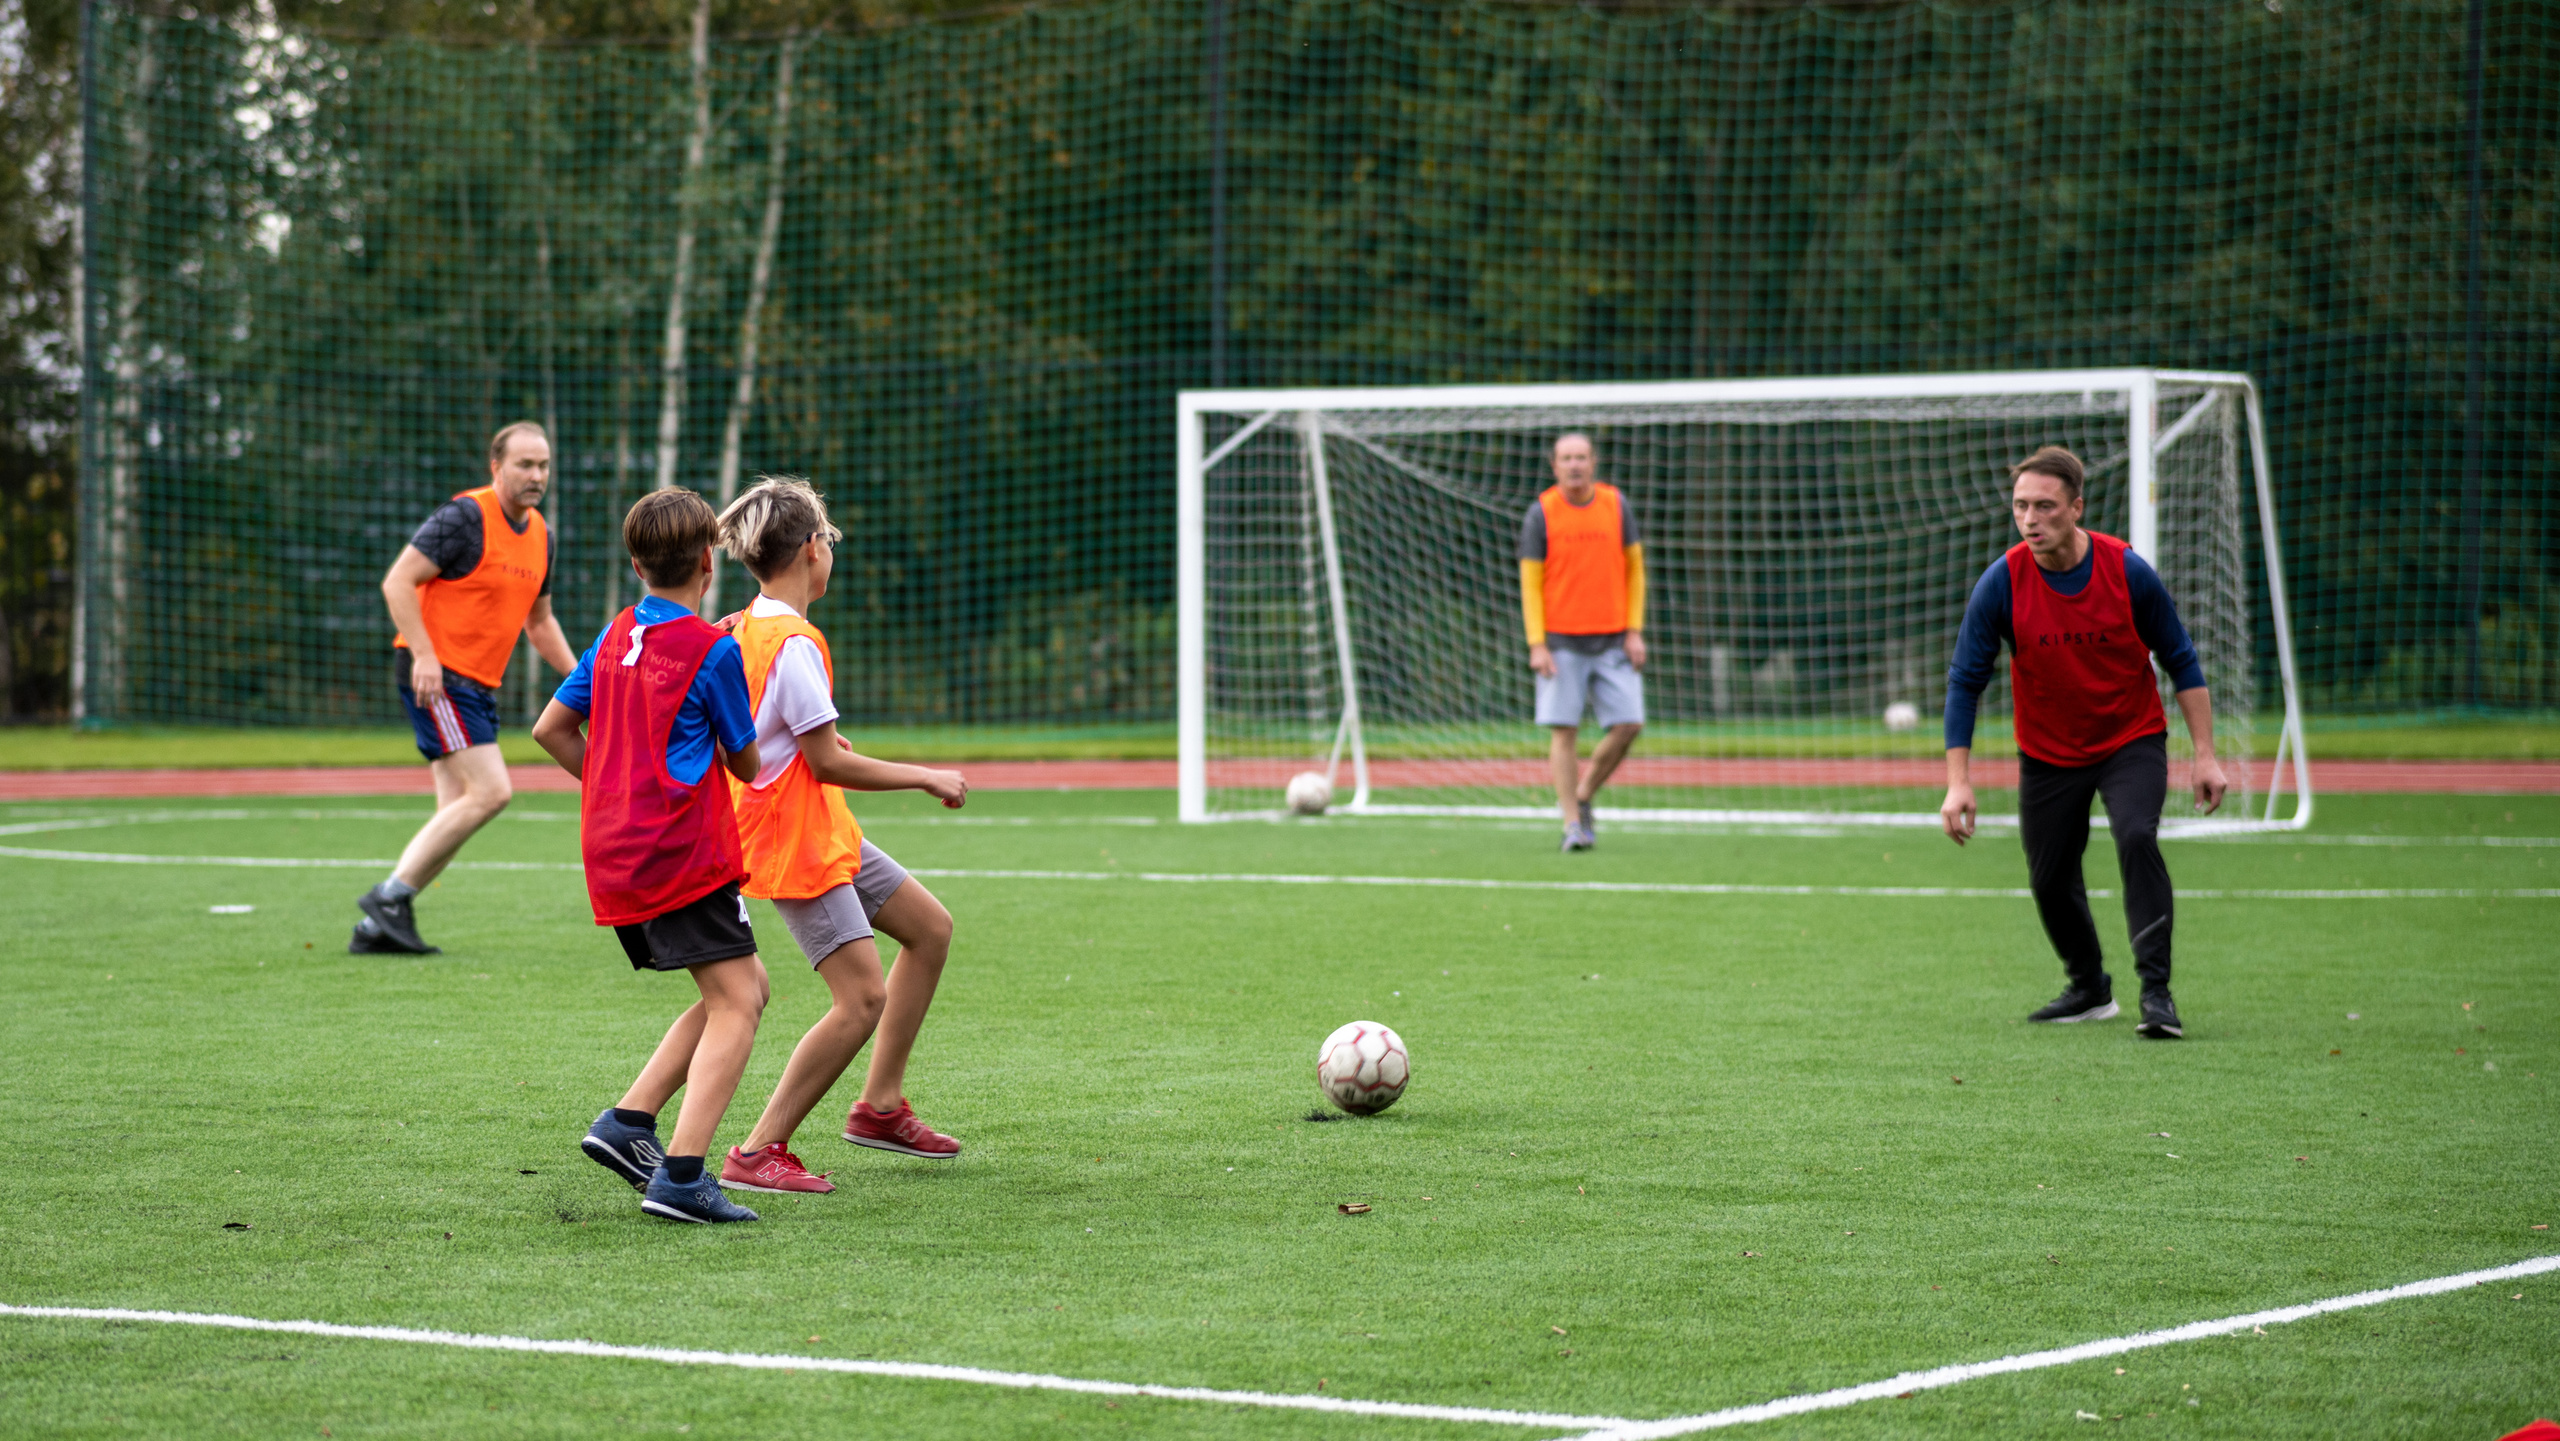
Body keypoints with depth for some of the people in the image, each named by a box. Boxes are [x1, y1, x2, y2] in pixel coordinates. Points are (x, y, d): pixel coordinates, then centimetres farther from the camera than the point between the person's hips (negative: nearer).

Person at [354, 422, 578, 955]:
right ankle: (391, 896, -10)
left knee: (459, 810, 4)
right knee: (491, 791, -18)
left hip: (478, 684, 9)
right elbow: (398, 582, -15)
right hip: (436, 675, -9)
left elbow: (539, 620, 26)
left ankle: (375, 928, 8)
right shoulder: (466, 516, -13)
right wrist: (424, 655, -24)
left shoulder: (540, 535, 13)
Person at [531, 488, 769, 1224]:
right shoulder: (712, 649, -9)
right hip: (682, 849, -8)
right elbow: (745, 763, 0)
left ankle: (627, 1120, 7)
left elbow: (551, 727, 15)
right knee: (735, 1004, -8)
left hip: (614, 852, 8)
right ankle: (681, 1176, -21)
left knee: (745, 990, 16)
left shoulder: (616, 636, 11)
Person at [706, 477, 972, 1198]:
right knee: (863, 997, -13)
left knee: (930, 926, 18)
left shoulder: (743, 629, 7)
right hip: (795, 842, -11)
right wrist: (927, 778, -12)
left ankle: (881, 1106, 23)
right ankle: (756, 1154, -8)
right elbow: (827, 764, -21)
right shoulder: (794, 644, -22)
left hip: (822, 833, 11)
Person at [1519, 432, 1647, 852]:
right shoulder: (1541, 514, -2)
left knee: (1628, 724, -5)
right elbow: (1530, 583, 0)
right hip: (1561, 640, -2)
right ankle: (1573, 824, -1)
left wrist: (1635, 631, 3)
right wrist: (1537, 645, -9)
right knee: (1564, 731, -7)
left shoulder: (1616, 506, 5)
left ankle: (1582, 796, 15)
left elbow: (1635, 569, 11)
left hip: (1613, 640, 3)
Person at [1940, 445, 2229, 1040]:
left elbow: (2181, 661, -5)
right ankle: (2090, 989, 32)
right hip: (2048, 755, 2)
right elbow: (1965, 683, -10)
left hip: (2132, 740, -2)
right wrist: (1958, 783, -16)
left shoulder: (2127, 571, -17)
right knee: (2049, 879, 6)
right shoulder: (2001, 583, -16)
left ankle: (2156, 990, -23)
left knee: (2137, 838, -26)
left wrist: (2205, 755, -8)